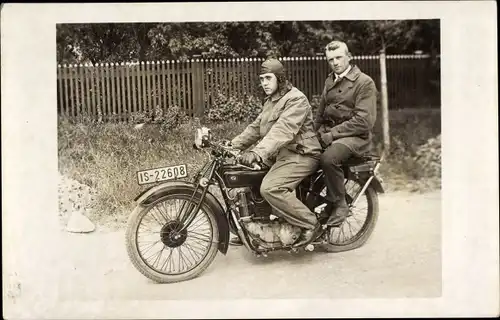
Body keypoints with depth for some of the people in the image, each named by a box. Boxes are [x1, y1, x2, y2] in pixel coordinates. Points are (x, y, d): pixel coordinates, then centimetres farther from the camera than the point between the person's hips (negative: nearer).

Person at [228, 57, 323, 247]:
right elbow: (256, 127, 17)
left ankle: (310, 223, -12)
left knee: (270, 188, -29)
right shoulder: (271, 101, 19)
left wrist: (257, 153, -40)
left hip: (300, 155, -10)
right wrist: (232, 145, 5)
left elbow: (283, 131, -28)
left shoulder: (296, 100, -14)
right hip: (279, 154, 10)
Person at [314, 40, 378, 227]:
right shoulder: (330, 81, 19)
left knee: (328, 158, -35)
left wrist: (333, 133, -18)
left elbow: (364, 121, -15)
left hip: (356, 136, -7)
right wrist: (320, 132, 3)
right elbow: (320, 113, 23)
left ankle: (340, 205, -15)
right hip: (329, 134, 7)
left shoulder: (364, 82, -5)